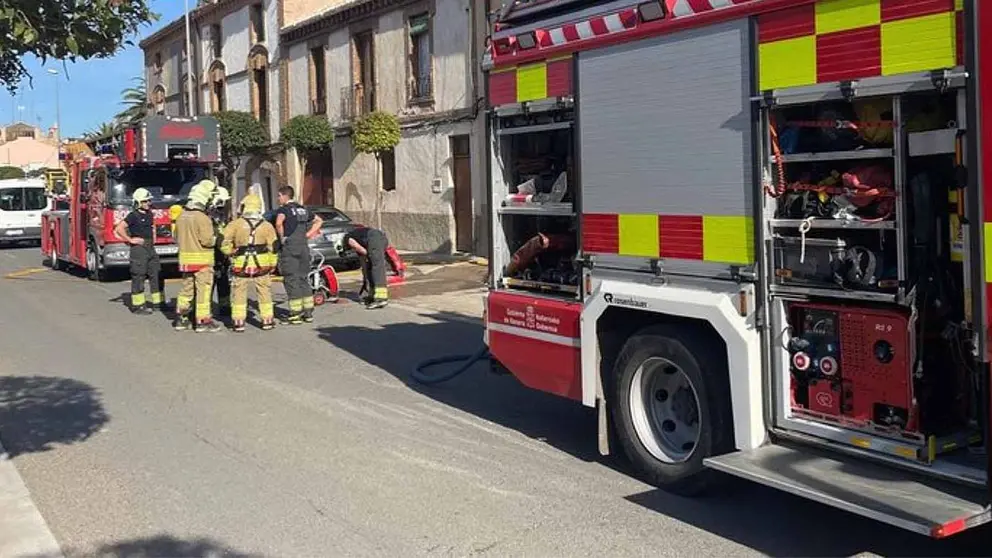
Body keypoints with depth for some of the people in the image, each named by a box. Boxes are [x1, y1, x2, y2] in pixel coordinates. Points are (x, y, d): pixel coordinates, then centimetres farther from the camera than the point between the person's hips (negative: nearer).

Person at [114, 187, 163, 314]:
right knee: (138, 277, -3)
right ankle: (137, 305, 1)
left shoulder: (149, 214, 12)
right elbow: (119, 229, -18)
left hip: (150, 248, 8)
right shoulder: (133, 216, -11)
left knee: (156, 274, 9)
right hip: (139, 248, -8)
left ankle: (158, 302, 16)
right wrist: (130, 240, -15)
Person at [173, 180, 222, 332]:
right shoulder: (202, 218, -17)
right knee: (203, 289, -2)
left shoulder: (182, 217, 8)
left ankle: (180, 318, 19)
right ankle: (203, 320, 0)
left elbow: (177, 238, 16)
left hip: (185, 258, 8)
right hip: (202, 259, -8)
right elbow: (207, 240, -19)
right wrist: (215, 237, 0)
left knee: (186, 288, 16)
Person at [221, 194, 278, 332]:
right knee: (264, 293, 10)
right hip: (262, 266, 1)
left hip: (241, 265, -1)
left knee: (239, 294, 7)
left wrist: (231, 254, 10)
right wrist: (272, 266, 10)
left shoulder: (236, 224, -2)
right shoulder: (267, 225, 3)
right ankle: (267, 320, 12)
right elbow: (273, 248, 3)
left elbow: (224, 243, -5)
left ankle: (238, 322, 5)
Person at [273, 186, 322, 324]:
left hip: (289, 249, -7)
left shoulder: (283, 209, -7)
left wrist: (282, 237, -14)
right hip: (303, 248, 7)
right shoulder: (302, 209, 15)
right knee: (303, 279, 12)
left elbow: (279, 223, -28)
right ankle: (308, 312, 13)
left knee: (291, 280, -2)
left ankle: (295, 314, -2)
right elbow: (319, 220, 24)